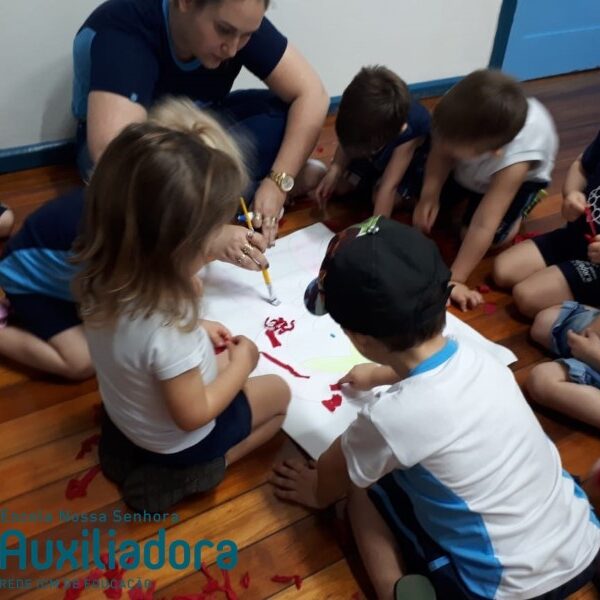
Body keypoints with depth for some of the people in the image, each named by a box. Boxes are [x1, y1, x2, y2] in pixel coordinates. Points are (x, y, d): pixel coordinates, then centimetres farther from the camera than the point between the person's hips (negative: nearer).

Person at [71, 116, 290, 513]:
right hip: (176, 442, -5)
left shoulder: (102, 278, -21)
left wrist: (196, 330, -7)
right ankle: (195, 472, 8)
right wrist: (241, 364, -14)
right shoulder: (167, 327, -43)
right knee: (278, 393, 14)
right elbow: (192, 416, -26)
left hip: (127, 416, 6)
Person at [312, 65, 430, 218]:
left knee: (380, 196, -25)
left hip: (411, 157, -4)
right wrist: (334, 171, -32)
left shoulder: (410, 132, -44)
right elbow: (347, 141, -14)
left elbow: (388, 188, -45)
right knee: (339, 186, -5)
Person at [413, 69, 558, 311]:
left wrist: (454, 280, -42)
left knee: (492, 238, -19)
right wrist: (429, 195, -36)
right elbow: (440, 153, -21)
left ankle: (526, 201, 9)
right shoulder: (462, 117, -41)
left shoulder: (514, 160, -46)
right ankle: (470, 190, 22)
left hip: (519, 174, -3)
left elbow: (483, 227, -44)